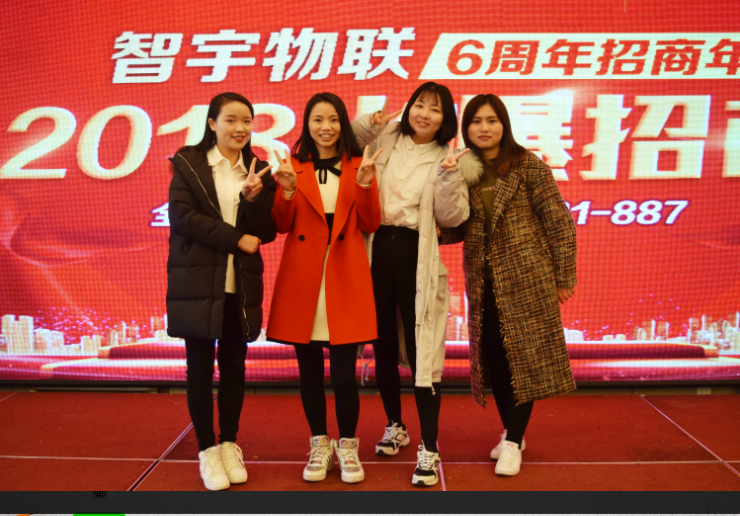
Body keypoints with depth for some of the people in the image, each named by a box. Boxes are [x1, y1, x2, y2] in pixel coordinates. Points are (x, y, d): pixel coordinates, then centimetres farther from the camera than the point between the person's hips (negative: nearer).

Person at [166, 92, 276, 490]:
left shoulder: (257, 171, 9)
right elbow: (182, 215, -10)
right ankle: (207, 450, 18)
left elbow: (266, 232, 4)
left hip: (241, 285, 3)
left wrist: (253, 198, -14)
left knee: (234, 366, 10)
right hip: (197, 281, -2)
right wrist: (236, 238, -12)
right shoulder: (188, 163, 2)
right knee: (201, 368, 4)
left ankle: (230, 444, 25)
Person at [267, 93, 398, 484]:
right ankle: (319, 444, 26)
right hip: (302, 277, 1)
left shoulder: (359, 165, 8)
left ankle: (348, 446, 19)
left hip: (346, 276, -1)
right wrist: (287, 191, -14)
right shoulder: (293, 165, 8)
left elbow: (371, 224, 3)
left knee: (344, 371, -2)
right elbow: (282, 225, 3)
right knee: (309, 368, 8)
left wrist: (365, 185, -11)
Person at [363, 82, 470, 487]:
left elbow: (451, 217, -4)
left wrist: (449, 177, -19)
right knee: (384, 349, 13)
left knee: (421, 353, -5)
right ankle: (395, 426, 34)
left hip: (417, 258, -3)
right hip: (378, 252, 3)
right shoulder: (385, 141, 10)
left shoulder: (446, 158, 3)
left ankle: (429, 449, 5)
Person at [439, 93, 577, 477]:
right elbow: (458, 229, 8)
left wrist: (564, 277, -5)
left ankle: (513, 441, 11)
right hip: (484, 282, 4)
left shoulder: (528, 166, -5)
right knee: (492, 357, 10)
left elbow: (559, 222, -4)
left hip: (526, 277, -4)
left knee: (525, 356, 0)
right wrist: (433, 231, -13)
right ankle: (511, 431, 27)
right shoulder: (463, 172, 6)